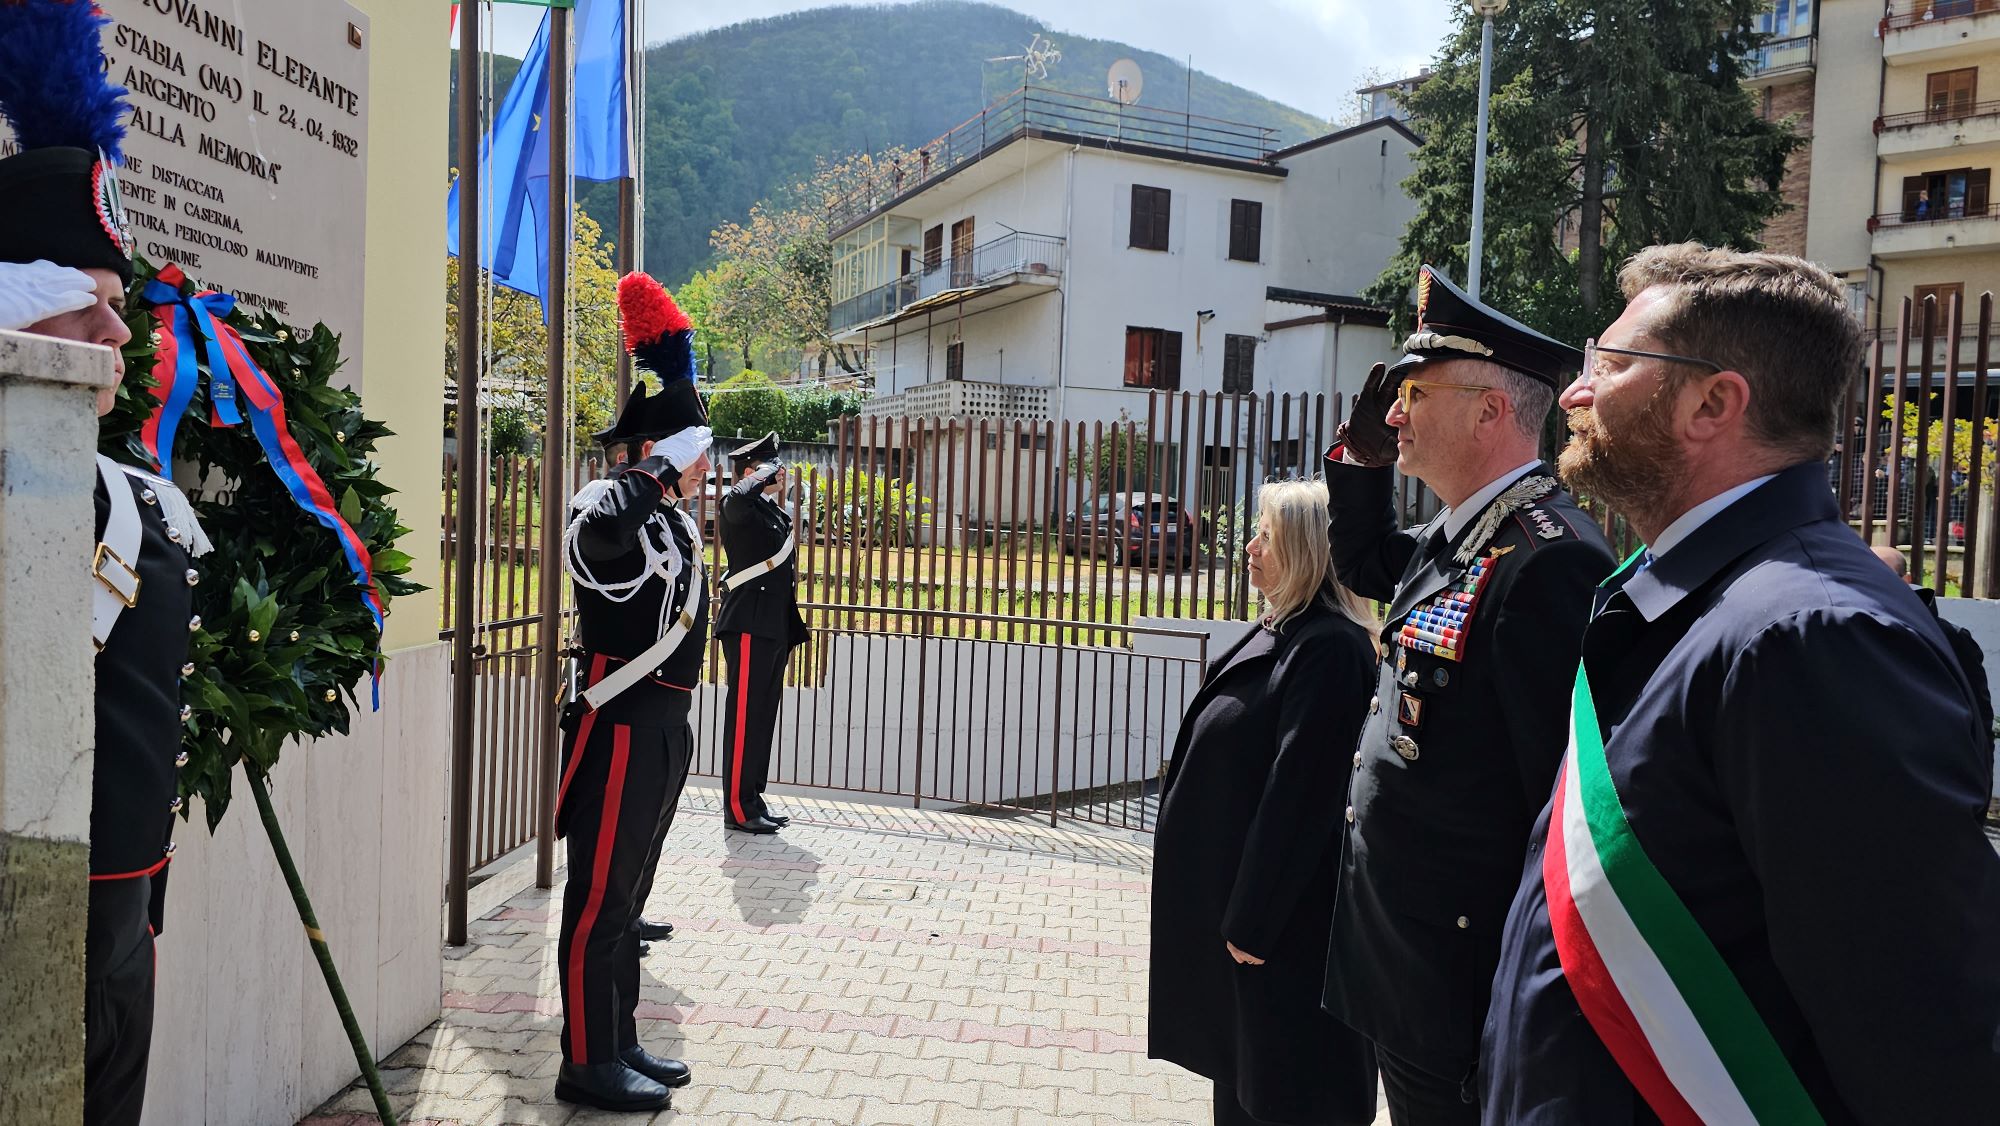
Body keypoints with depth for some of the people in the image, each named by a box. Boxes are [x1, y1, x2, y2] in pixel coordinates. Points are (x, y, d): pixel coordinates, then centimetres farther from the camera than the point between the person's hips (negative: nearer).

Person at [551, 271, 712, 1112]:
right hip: (621, 728, -9)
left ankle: (622, 1044, 28)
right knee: (599, 900, 1)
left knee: (627, 895, 17)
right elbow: (601, 532, -42)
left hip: (664, 726, 9)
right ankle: (588, 1065, 12)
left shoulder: (673, 513, 11)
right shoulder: (609, 511, -15)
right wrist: (660, 468, -28)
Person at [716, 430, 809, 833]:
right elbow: (741, 495, -33)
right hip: (749, 625, -9)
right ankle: (738, 807, 1)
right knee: (745, 714, -5)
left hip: (775, 626, 9)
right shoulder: (737, 505, -7)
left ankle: (753, 800, 20)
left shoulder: (774, 510, 19)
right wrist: (769, 472, -18)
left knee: (763, 715, 12)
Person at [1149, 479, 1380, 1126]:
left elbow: (1299, 792, -24)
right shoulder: (1282, 633, 8)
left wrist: (1252, 920, -19)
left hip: (1288, 912, -9)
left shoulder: (1328, 647, -22)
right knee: (1238, 1060, 21)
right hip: (1231, 889, 9)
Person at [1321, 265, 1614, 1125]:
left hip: (1461, 974, -9)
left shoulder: (1548, 561, -24)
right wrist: (1361, 459, 10)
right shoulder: (1454, 536, 6)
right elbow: (1365, 566, 27)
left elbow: (1566, 787, -25)